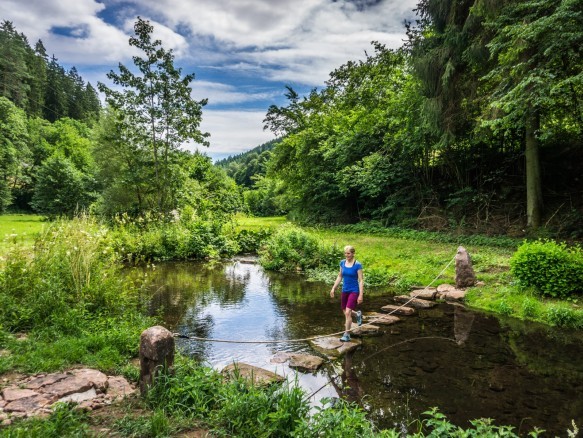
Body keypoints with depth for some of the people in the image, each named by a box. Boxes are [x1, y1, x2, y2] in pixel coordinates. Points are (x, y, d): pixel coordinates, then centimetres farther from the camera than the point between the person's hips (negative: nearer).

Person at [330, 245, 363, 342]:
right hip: (345, 290, 6)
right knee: (345, 312, 16)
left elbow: (361, 280, -13)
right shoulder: (342, 263, 1)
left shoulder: (357, 265, -14)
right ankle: (358, 314, 47)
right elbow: (339, 277, 12)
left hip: (354, 291, -6)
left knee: (348, 312, -12)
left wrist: (361, 295, -16)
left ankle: (347, 335, 2)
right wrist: (333, 288, 9)